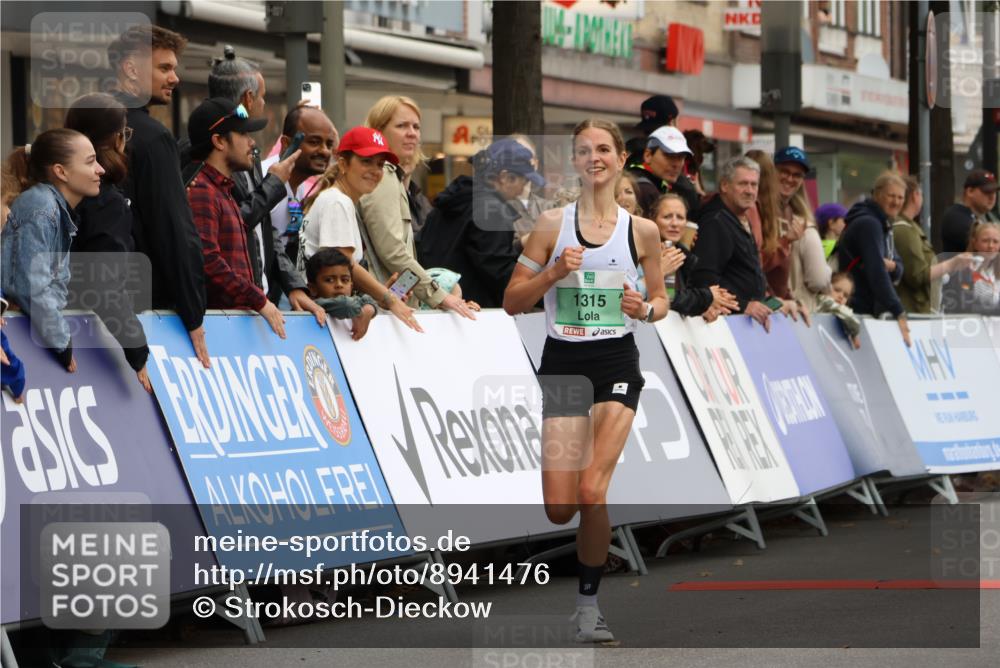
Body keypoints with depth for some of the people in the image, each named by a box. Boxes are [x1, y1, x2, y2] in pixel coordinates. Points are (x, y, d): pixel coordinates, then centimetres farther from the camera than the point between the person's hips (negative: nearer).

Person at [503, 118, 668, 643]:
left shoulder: (642, 230, 3)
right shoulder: (553, 224, 0)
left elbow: (661, 302, 13)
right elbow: (512, 302, 1)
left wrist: (645, 309, -10)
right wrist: (553, 273, -15)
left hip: (617, 363, -1)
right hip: (562, 362, 1)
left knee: (591, 491, -16)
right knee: (559, 511, -6)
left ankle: (588, 604, 2)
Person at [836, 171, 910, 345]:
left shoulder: (882, 225, 17)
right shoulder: (868, 224, -13)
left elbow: (899, 270, 16)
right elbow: (877, 272, -23)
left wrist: (892, 266, -10)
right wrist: (898, 313, -27)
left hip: (872, 311, 9)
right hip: (858, 310, -9)